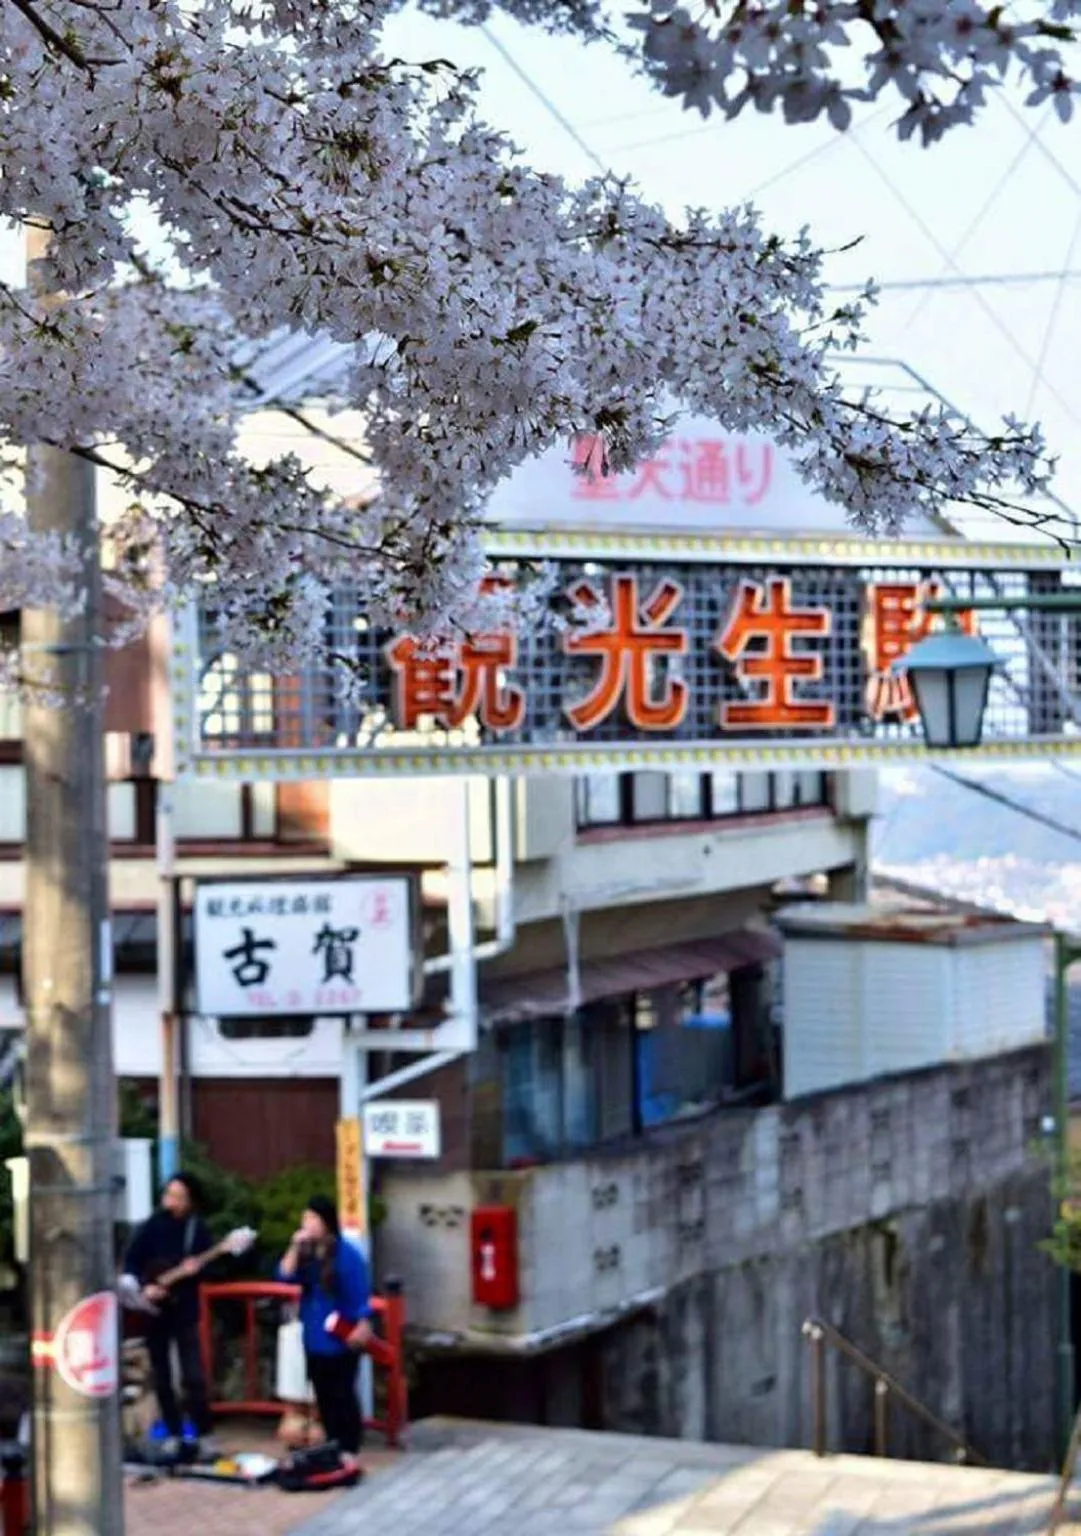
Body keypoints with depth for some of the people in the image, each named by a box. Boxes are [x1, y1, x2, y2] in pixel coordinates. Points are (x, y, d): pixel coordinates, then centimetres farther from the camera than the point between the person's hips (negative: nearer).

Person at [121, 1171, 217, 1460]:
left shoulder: (198, 1229, -3)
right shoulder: (153, 1226, -4)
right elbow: (131, 1262, -4)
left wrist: (197, 1268, -21)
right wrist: (143, 1287, -18)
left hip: (185, 1310, -1)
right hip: (154, 1309, 1)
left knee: (193, 1376, -7)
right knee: (161, 1378, 7)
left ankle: (204, 1435, 2)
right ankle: (174, 1434, 17)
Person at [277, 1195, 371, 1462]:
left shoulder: (346, 1254, -13)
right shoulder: (305, 1253, 7)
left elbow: (361, 1294, -13)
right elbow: (285, 1276, -3)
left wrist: (362, 1326, -18)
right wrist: (295, 1248, -12)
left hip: (341, 1339, -7)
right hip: (314, 1339, 7)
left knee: (342, 1395, -2)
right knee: (323, 1395, 12)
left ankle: (349, 1451, 3)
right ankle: (332, 1448, 21)